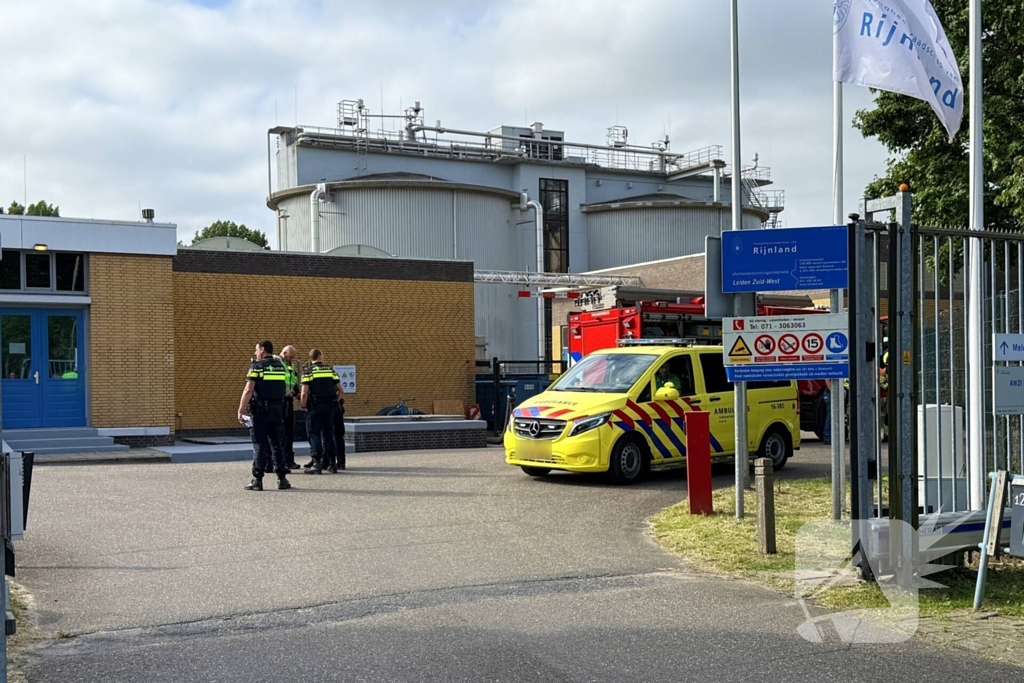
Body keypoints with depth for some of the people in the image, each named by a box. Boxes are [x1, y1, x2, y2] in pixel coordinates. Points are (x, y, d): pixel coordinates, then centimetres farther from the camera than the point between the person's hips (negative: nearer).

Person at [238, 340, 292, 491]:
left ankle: (257, 480, -1)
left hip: (260, 410, -5)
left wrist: (240, 410, -11)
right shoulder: (280, 366, 12)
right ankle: (282, 478, 9)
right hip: (278, 409, 5)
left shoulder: (257, 366, -6)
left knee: (260, 445, -1)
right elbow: (282, 389, 13)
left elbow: (248, 390, -14)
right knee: (277, 444, 11)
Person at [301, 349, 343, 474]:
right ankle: (333, 463, 13)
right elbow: (340, 390, 7)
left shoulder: (309, 372, -4)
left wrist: (304, 406, 2)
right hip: (329, 407, 4)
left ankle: (318, 465, -4)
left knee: (315, 435, 0)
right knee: (329, 435, 11)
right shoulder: (330, 370, 8)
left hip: (315, 407, -4)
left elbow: (304, 393, -12)